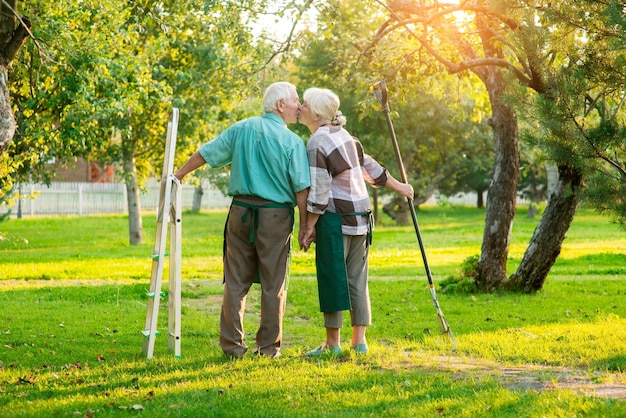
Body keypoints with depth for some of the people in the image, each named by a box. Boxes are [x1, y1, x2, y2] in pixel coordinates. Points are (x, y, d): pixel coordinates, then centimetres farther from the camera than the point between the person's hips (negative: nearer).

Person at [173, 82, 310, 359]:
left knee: (236, 281, 9)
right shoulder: (292, 141, -5)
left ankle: (232, 344, 9)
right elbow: (301, 188, -9)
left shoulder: (241, 129, 6)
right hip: (275, 215, -4)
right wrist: (305, 226, -1)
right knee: (273, 284, 4)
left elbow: (205, 154, 12)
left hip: (241, 210, 4)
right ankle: (269, 346, 8)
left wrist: (178, 175, 26)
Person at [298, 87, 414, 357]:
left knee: (332, 278, -1)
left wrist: (309, 227, -11)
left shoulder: (317, 143, -12)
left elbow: (318, 191, -15)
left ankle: (332, 343, 2)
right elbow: (371, 167, 22)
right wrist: (398, 186, 34)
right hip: (360, 216, 8)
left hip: (335, 218, -8)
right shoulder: (344, 136, 12)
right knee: (357, 279, 10)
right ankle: (359, 341, 13)